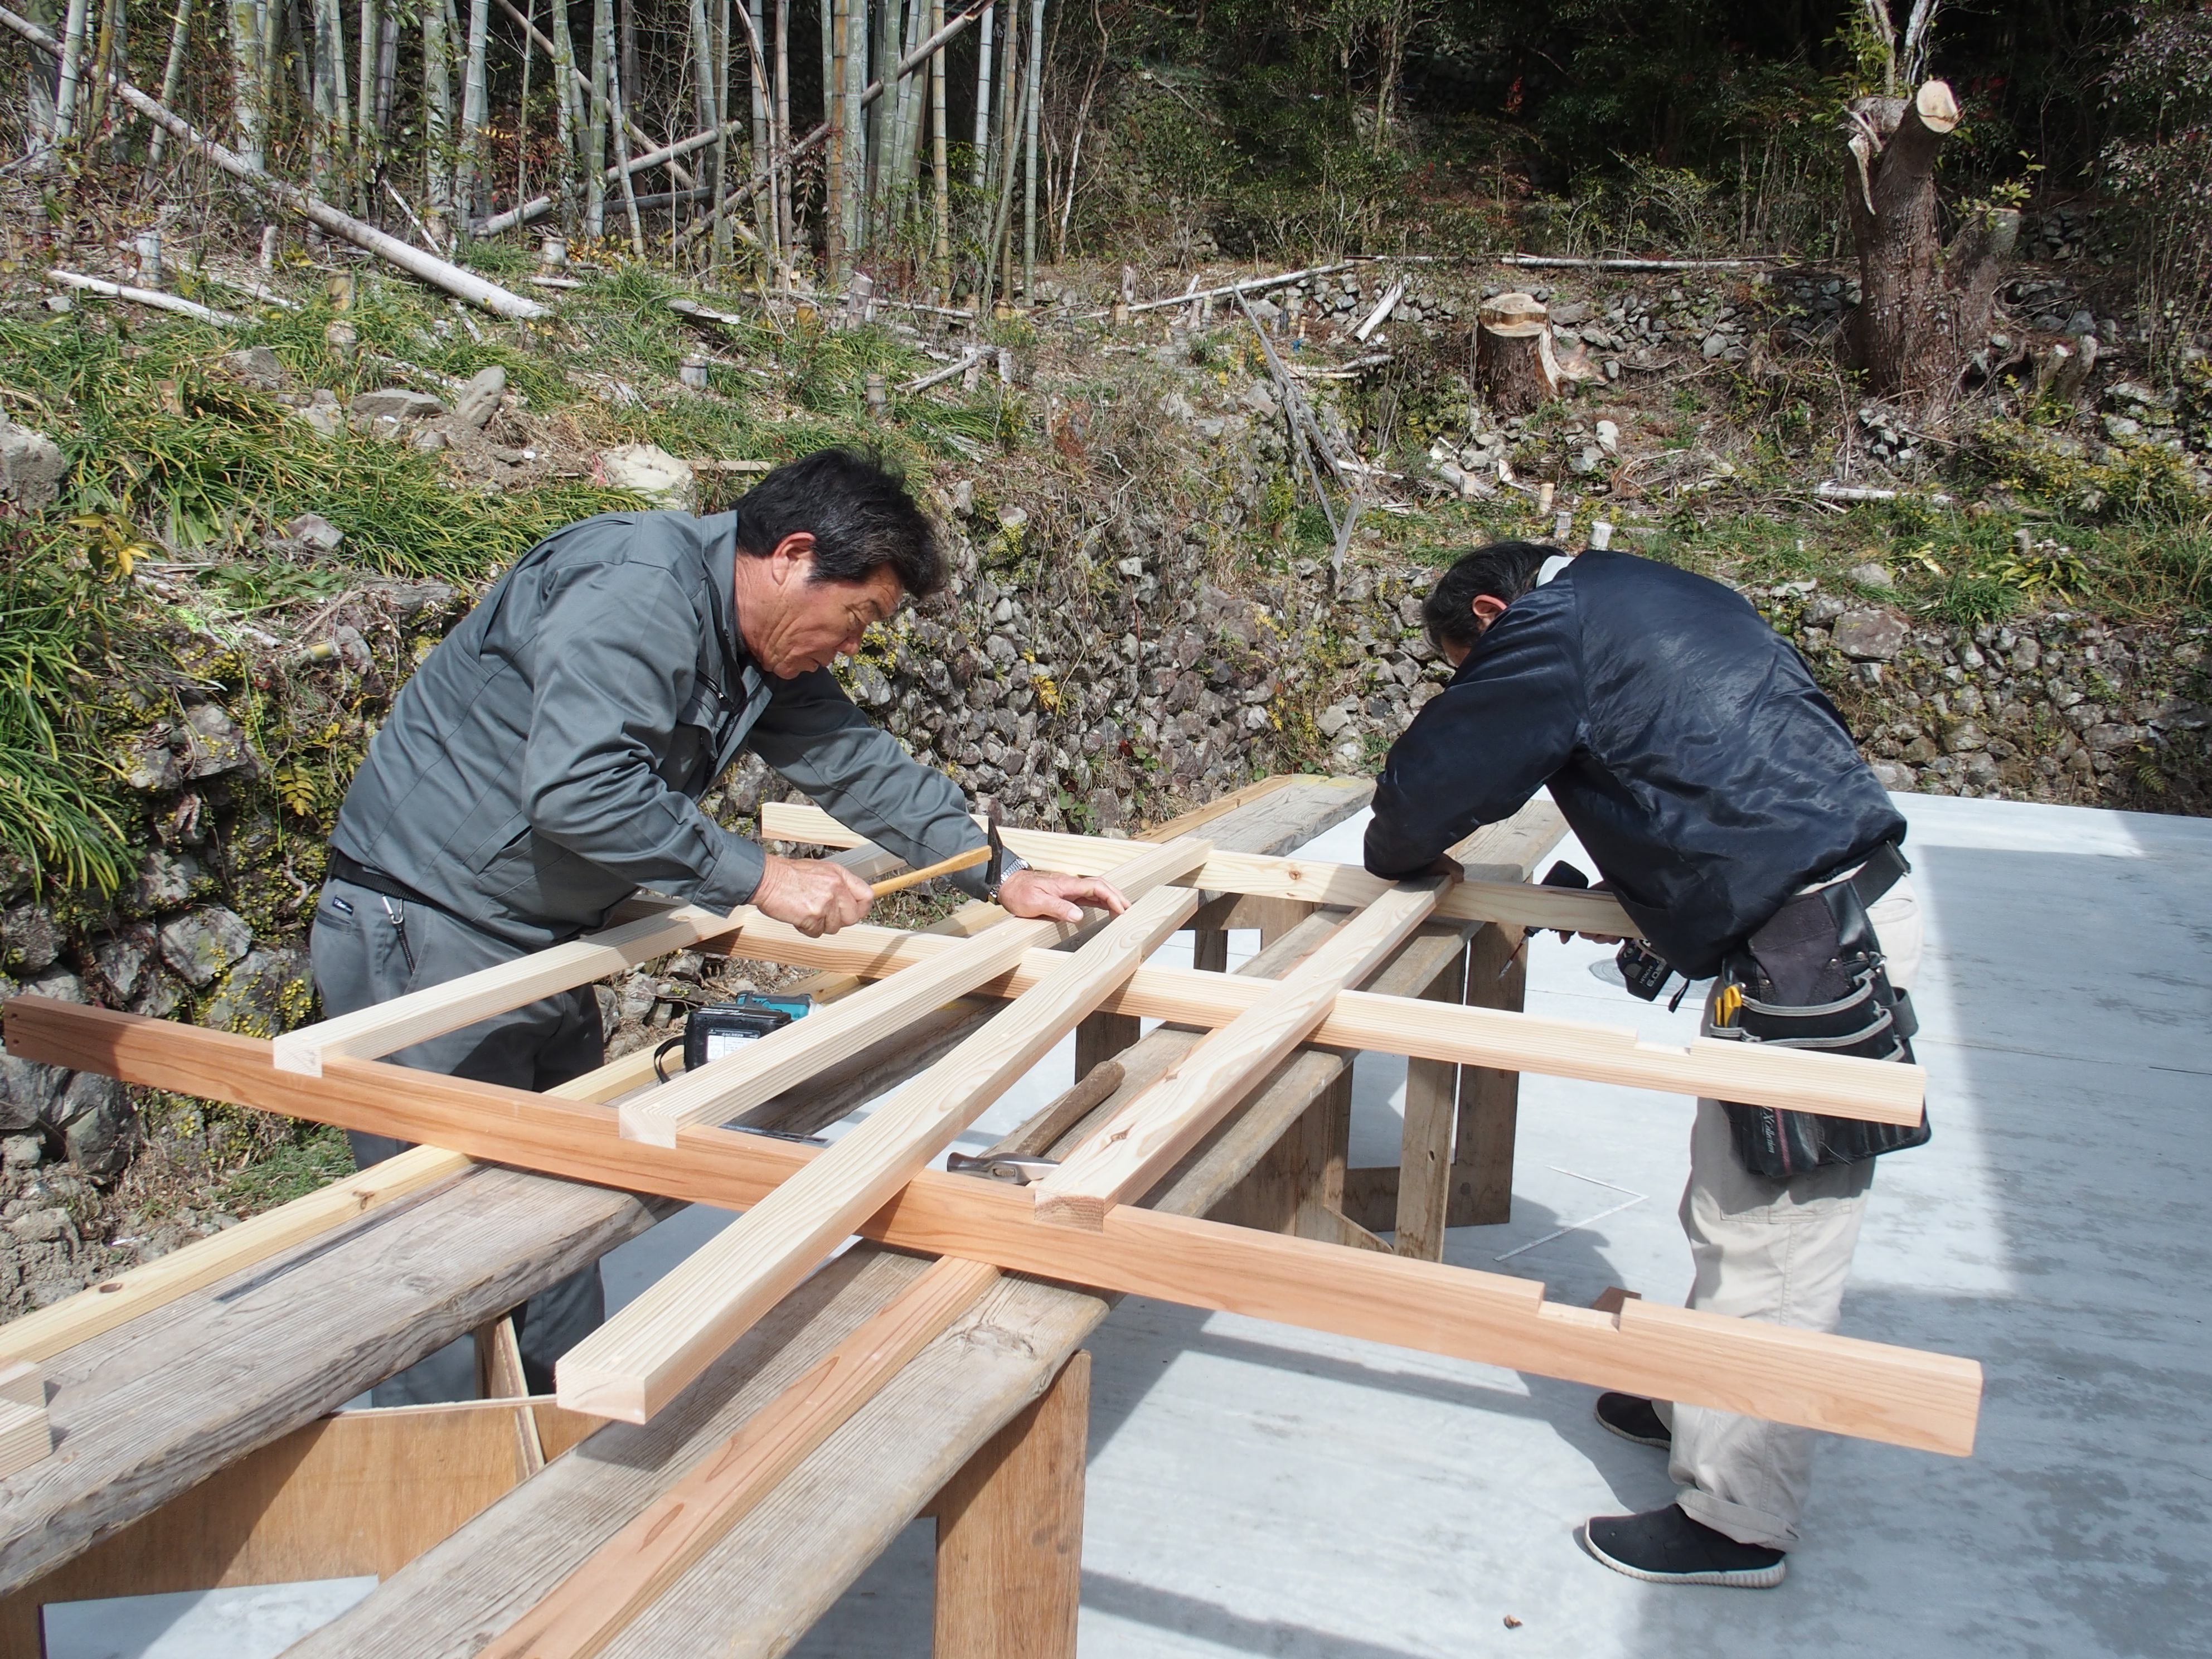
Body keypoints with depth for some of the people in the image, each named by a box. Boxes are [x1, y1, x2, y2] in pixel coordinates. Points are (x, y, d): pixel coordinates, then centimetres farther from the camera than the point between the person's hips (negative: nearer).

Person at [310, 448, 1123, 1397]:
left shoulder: (765, 651, 7)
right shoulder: (638, 593, -24)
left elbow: (861, 766, 14)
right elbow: (578, 789, -35)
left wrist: (1005, 879, 9)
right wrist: (759, 878, -29)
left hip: (542, 943, 10)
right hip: (425, 935, -9)